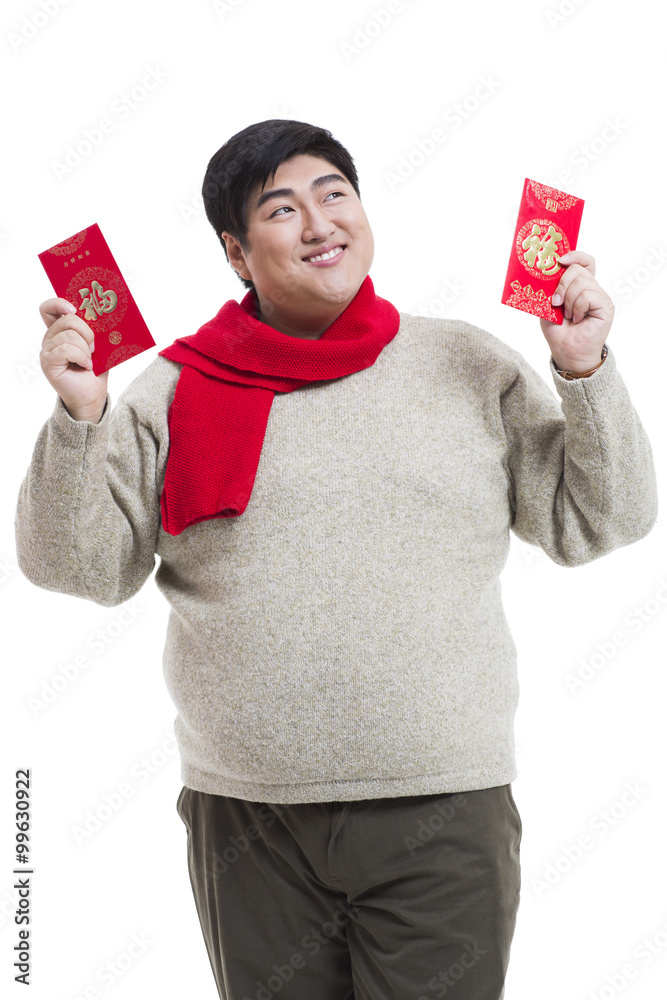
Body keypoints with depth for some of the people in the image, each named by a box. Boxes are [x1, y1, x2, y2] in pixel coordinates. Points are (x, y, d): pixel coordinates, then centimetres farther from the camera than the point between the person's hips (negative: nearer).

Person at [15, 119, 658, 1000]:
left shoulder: (471, 366, 4)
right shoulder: (177, 391, 3)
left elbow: (596, 523, 6)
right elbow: (78, 565, 1)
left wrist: (586, 372, -5)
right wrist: (76, 419, -12)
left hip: (443, 817, 0)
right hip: (249, 826, 1)